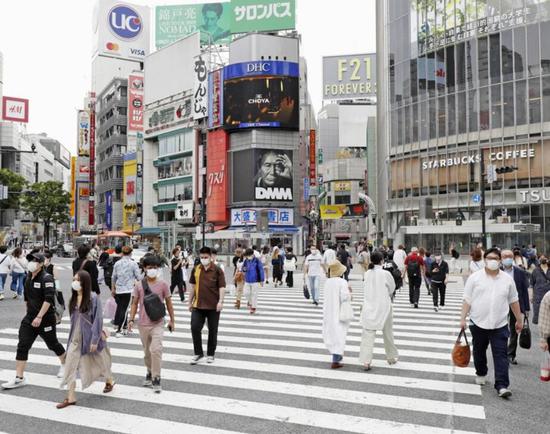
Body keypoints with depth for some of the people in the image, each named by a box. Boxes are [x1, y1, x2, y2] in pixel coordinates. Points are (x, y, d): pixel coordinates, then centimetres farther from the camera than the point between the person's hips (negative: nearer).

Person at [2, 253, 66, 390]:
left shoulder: (46, 279, -16)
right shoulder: (28, 279, 7)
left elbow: (48, 300, -24)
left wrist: (39, 317, -28)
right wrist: (29, 313, 19)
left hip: (46, 318, -6)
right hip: (30, 317, 6)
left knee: (52, 344, 10)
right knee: (22, 346, -2)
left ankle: (64, 365, 35)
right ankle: (19, 378, 4)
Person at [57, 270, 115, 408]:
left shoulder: (93, 298, -17)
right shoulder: (74, 298, 1)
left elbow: (98, 319, -17)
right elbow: (73, 318, 10)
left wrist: (95, 340, -18)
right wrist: (72, 334, 13)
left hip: (89, 337, -5)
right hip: (75, 338, 5)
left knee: (98, 361, 15)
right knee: (70, 365, -2)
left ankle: (109, 380, 42)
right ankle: (70, 397, 7)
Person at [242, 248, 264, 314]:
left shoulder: (257, 261, -12)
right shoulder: (246, 260, 0)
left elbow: (261, 270, -9)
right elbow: (243, 268, 12)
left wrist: (262, 280, -8)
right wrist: (244, 269, -13)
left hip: (255, 280, -4)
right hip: (247, 280, 4)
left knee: (254, 294, 2)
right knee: (246, 292, 2)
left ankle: (254, 307, 15)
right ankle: (250, 302, 32)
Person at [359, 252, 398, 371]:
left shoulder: (367, 273, -3)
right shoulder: (385, 274, -11)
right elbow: (392, 289, 0)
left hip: (369, 308, 2)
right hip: (384, 307, -2)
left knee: (368, 335, 0)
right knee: (388, 334, 17)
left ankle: (366, 361, -9)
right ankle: (391, 357, 33)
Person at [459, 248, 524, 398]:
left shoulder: (508, 279, 3)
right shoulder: (475, 278, -3)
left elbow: (514, 301, 11)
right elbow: (467, 300, -2)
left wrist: (519, 320, 14)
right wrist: (463, 318, -8)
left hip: (500, 325, 0)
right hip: (478, 323, 0)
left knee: (501, 355, -5)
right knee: (479, 352, 17)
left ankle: (502, 386, -4)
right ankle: (481, 374, 38)